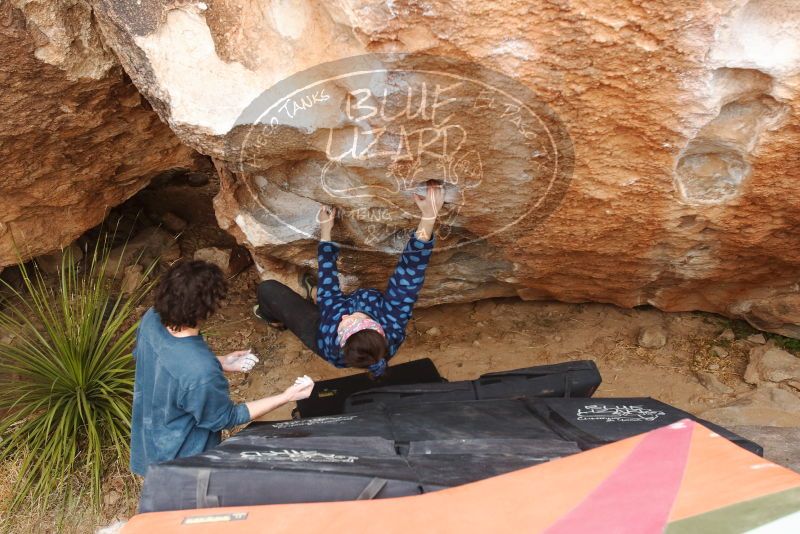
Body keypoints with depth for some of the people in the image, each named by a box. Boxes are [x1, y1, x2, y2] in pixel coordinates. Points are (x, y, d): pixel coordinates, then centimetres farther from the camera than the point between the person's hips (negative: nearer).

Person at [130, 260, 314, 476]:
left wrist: (218, 363, 1)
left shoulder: (150, 319, -20)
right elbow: (226, 418, -20)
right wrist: (286, 396, -19)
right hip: (182, 462, -7)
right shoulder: (201, 373, -41)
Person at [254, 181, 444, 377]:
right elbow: (409, 274, -49)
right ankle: (313, 298, 44)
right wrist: (429, 215, -55)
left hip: (319, 330, -2)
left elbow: (327, 285, -34)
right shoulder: (393, 324, -47)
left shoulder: (329, 341, -46)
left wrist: (325, 230, -24)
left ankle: (275, 318, 39)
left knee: (268, 288, 7)